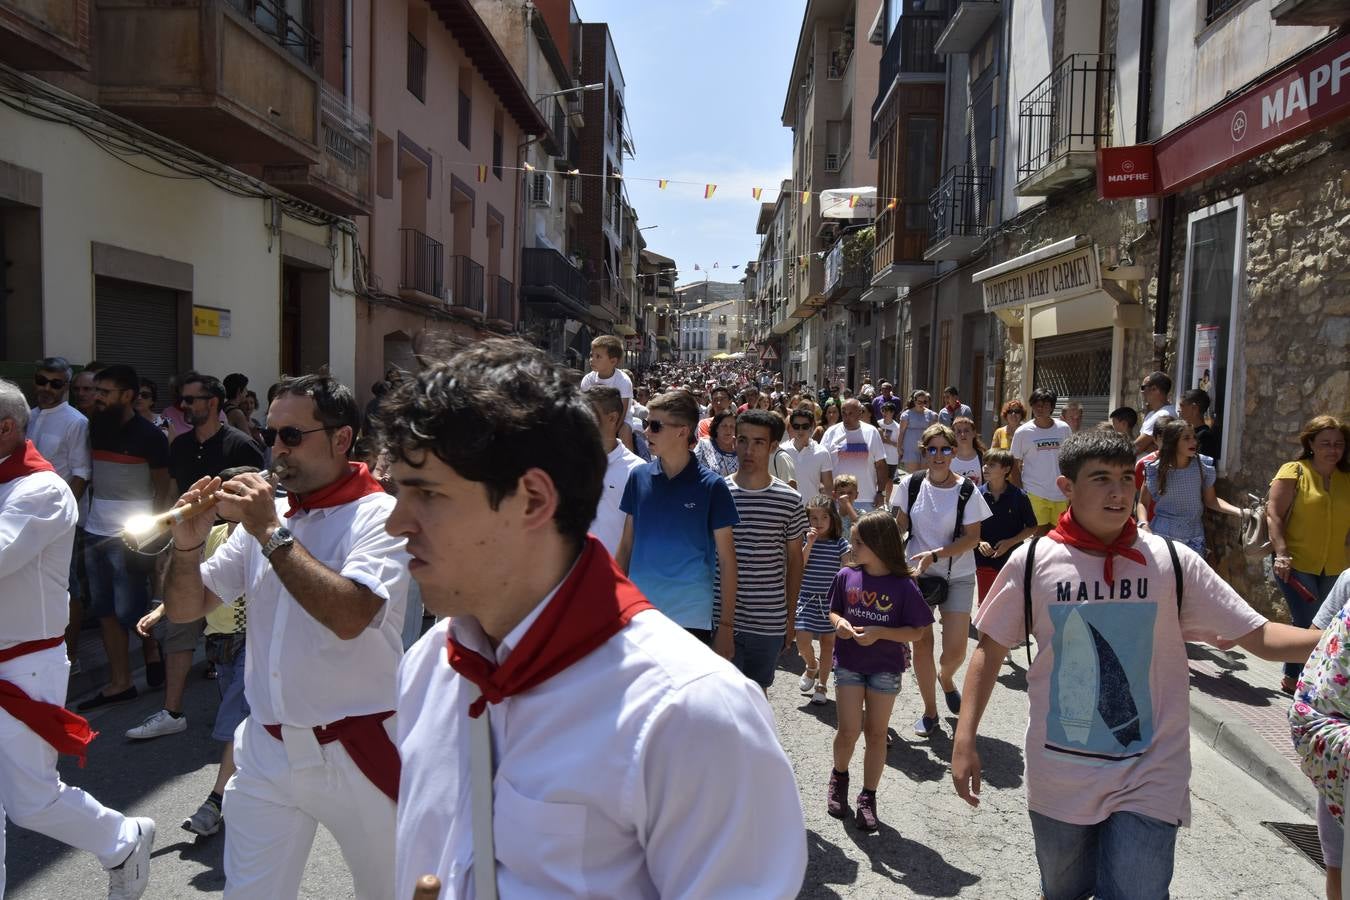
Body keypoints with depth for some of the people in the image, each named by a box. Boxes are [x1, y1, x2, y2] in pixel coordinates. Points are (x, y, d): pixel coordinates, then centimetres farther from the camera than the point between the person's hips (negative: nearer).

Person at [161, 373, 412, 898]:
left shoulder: (381, 516, -13)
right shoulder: (262, 516, 6)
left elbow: (349, 616, -29)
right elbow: (184, 610, 8)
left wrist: (271, 533, -23)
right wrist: (188, 544, -11)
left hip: (355, 752, -4)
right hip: (265, 750, 5)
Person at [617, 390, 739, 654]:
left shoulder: (712, 486, -6)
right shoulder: (639, 477, 3)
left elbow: (726, 561, -3)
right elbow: (627, 544, 10)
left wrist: (726, 625, -6)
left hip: (691, 621, -3)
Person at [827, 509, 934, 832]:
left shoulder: (903, 586, -13)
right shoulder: (846, 577, -4)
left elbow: (917, 633, -9)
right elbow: (833, 611, 10)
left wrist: (879, 632, -22)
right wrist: (839, 622, -13)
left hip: (885, 668, -1)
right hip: (848, 663, 2)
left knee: (876, 733, 7)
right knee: (849, 730, -1)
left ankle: (868, 798, 22)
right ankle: (839, 776, 29)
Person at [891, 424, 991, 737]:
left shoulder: (967, 491, -9)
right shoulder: (910, 484, -2)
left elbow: (972, 537, -10)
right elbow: (899, 526, 8)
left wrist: (935, 555, -19)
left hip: (957, 576, -1)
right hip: (917, 574, 1)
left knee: (956, 649, -3)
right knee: (921, 643, 3)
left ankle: (946, 678, 34)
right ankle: (930, 711, 21)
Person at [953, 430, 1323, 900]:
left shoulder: (1173, 562, -7)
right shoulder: (1033, 562, -8)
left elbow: (1258, 636, -6)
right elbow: (991, 649, -2)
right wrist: (965, 740, -7)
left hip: (1147, 781, -1)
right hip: (1060, 780, 1)